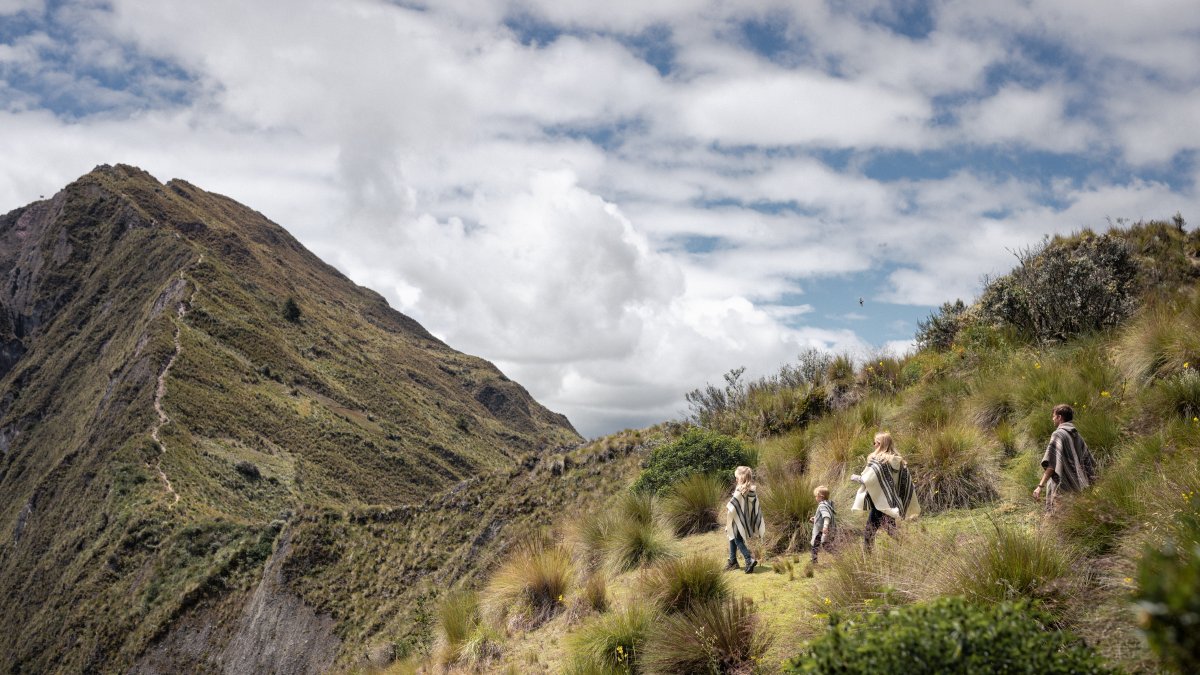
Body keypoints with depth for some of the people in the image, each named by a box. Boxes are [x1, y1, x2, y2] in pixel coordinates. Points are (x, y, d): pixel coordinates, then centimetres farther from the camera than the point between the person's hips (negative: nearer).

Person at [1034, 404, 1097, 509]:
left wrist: (1040, 486, -23)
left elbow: (1051, 465, -21)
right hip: (1078, 487, 8)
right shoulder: (1077, 436, 13)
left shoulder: (1058, 434, -11)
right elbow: (1090, 462, 18)